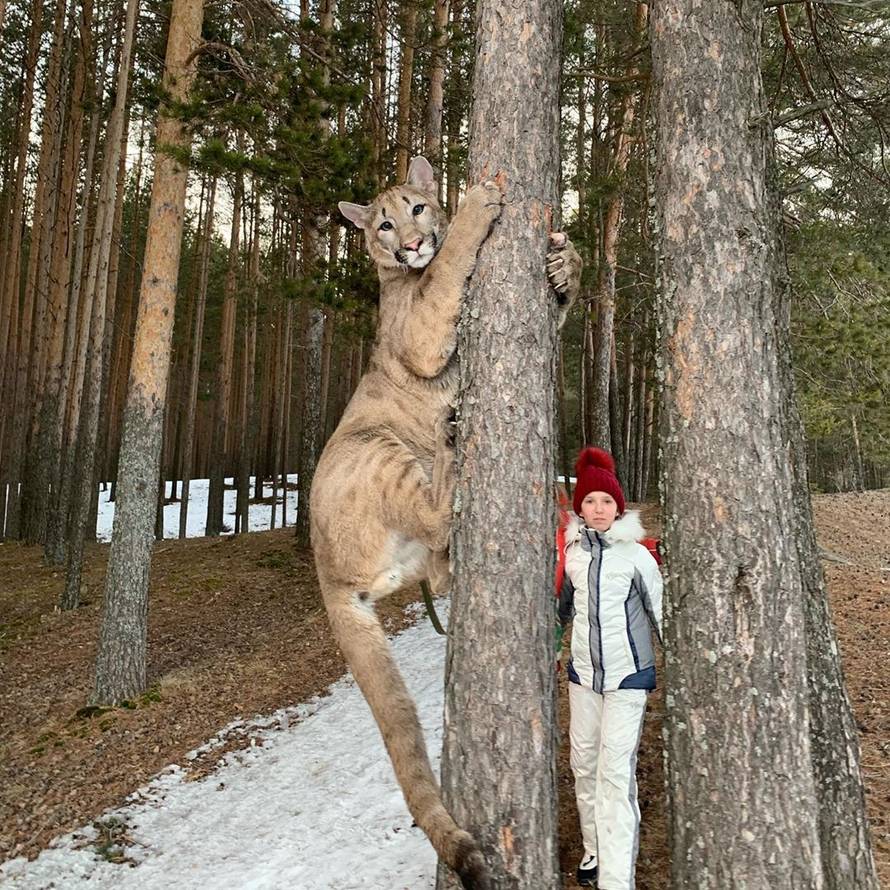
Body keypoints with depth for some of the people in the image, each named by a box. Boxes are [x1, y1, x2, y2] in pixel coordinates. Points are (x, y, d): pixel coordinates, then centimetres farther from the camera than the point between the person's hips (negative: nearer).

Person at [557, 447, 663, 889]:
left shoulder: (636, 555, -10)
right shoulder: (572, 553, 2)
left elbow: (659, 613, -4)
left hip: (627, 676, -5)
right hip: (583, 673, 5)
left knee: (616, 773, -8)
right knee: (584, 765, 13)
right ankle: (595, 851, 31)